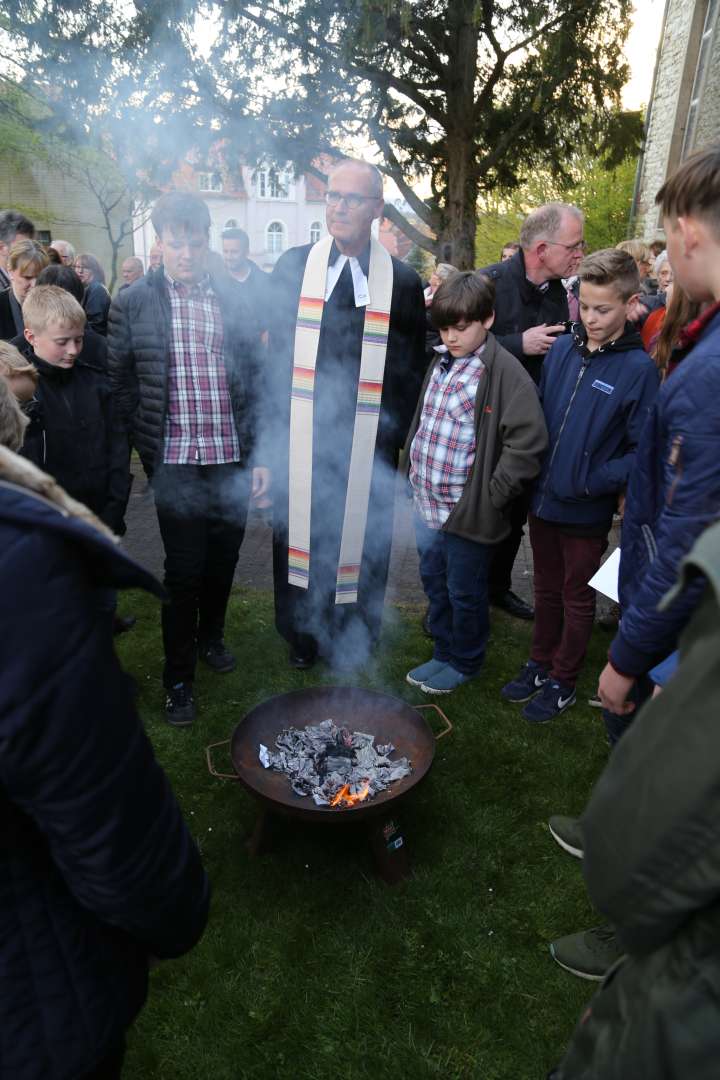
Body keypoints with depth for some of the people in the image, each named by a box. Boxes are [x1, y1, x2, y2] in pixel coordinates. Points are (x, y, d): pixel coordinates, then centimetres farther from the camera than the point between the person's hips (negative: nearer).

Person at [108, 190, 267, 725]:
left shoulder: (232, 297, 6)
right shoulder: (133, 302, 1)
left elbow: (253, 377, 7)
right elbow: (122, 384, 3)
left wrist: (259, 452, 3)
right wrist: (146, 449, -2)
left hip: (231, 456, 2)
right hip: (175, 460, -2)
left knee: (223, 559, 14)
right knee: (183, 570, 2)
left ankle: (211, 636, 40)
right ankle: (179, 678, 19)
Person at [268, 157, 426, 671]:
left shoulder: (403, 280, 0)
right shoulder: (293, 266, 3)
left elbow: (411, 367, 3)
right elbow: (277, 349, 5)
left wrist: (392, 432, -4)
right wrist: (280, 422, 0)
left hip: (367, 443, -1)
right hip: (300, 437, 1)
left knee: (359, 535, 8)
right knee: (300, 531, 11)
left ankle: (354, 636, 32)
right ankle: (303, 633, 34)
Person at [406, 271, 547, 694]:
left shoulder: (506, 372, -15)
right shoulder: (443, 362, 8)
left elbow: (527, 442, -20)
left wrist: (490, 497, -17)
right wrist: (416, 474, 14)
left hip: (467, 512, -7)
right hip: (427, 503, 8)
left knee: (465, 593, 11)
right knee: (435, 582, 21)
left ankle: (465, 663, 34)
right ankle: (444, 653, 41)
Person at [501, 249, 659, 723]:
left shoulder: (639, 369, -12)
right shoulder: (562, 349, 1)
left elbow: (642, 449, -12)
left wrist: (592, 481, -19)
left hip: (588, 511, -4)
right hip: (543, 498, 4)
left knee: (577, 597, 13)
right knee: (547, 589, 20)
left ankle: (562, 682, 30)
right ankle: (540, 663, 38)